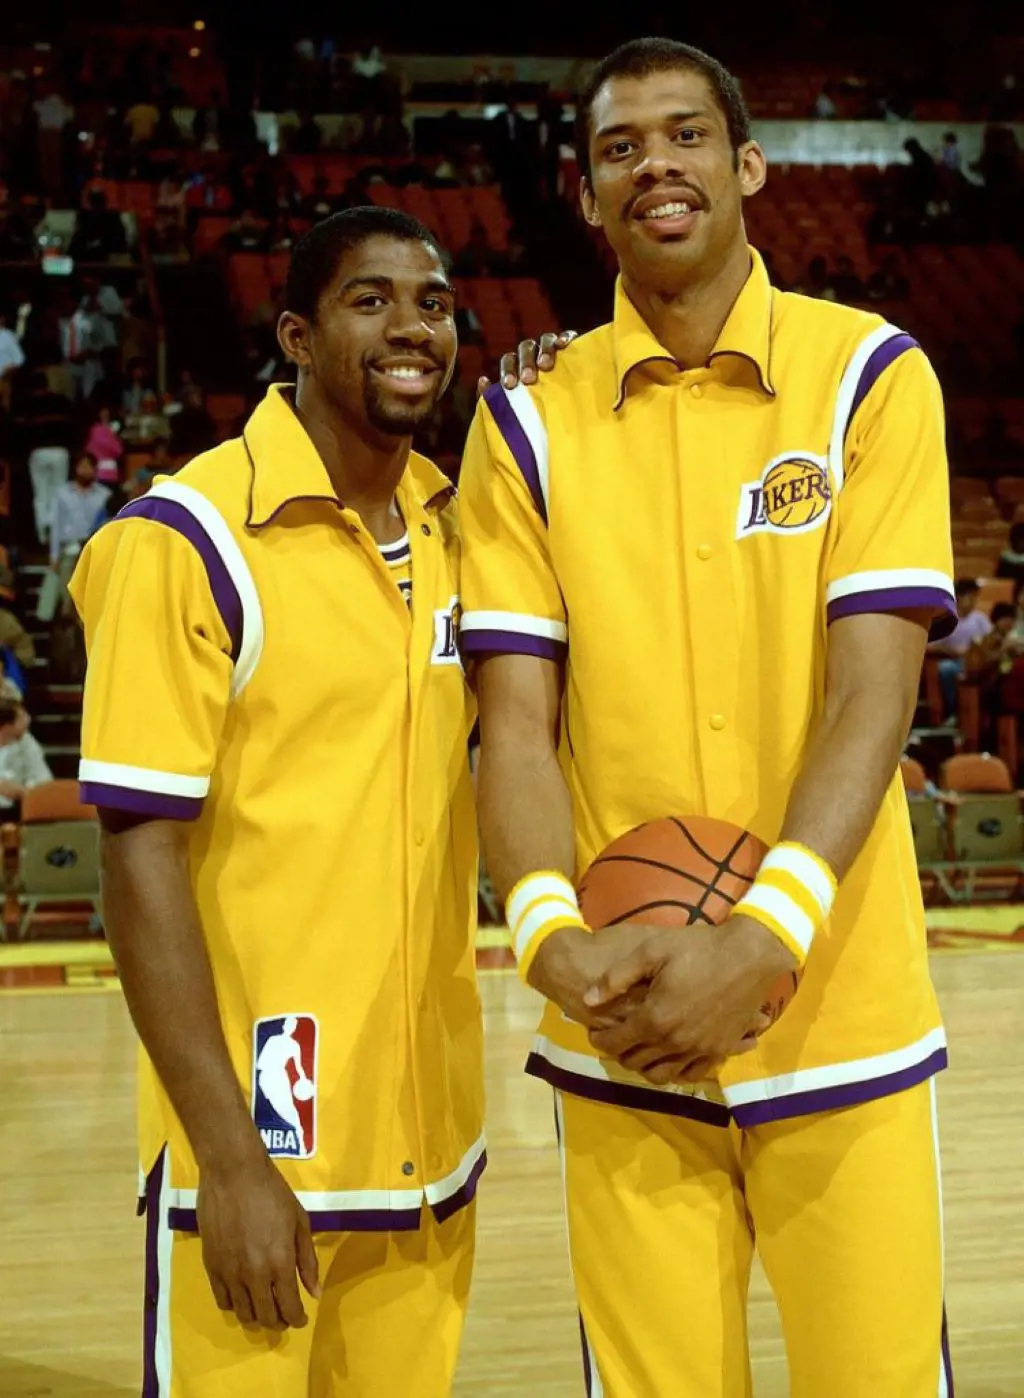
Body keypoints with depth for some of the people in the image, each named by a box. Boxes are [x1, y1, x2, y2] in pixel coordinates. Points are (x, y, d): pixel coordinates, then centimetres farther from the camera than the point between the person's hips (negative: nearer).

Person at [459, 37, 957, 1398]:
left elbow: (874, 686, -8)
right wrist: (550, 933, -19)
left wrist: (765, 938, -21)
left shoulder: (871, 375, 0)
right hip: (623, 1031, 1)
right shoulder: (530, 419, 4)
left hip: (841, 1019, -1)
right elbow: (516, 717, -1)